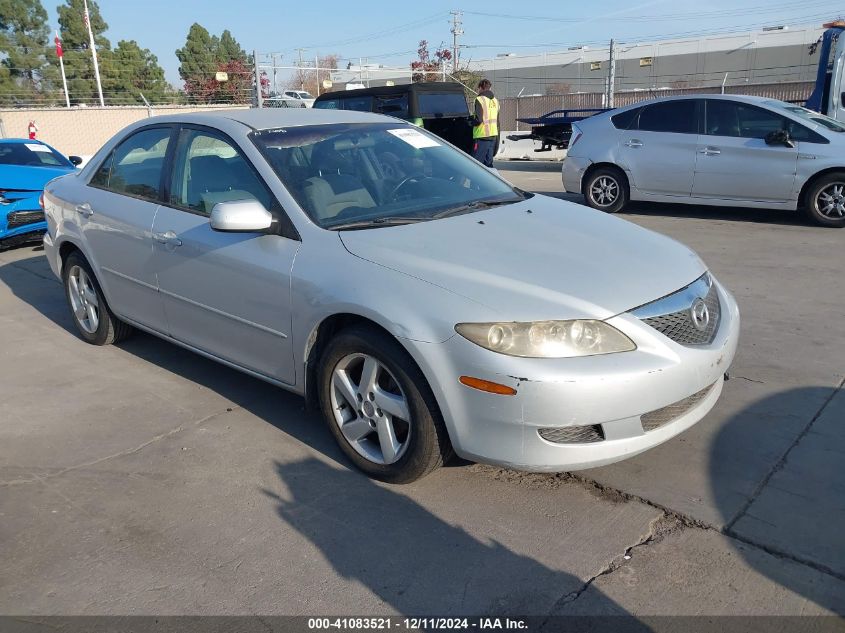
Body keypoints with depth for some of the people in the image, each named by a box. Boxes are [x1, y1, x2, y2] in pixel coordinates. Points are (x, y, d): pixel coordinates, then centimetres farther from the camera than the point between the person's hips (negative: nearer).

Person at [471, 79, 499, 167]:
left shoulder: (480, 99, -10)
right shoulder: (495, 101, 15)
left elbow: (479, 119, -19)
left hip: (482, 136, -8)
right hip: (493, 136, 8)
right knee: (488, 162, 12)